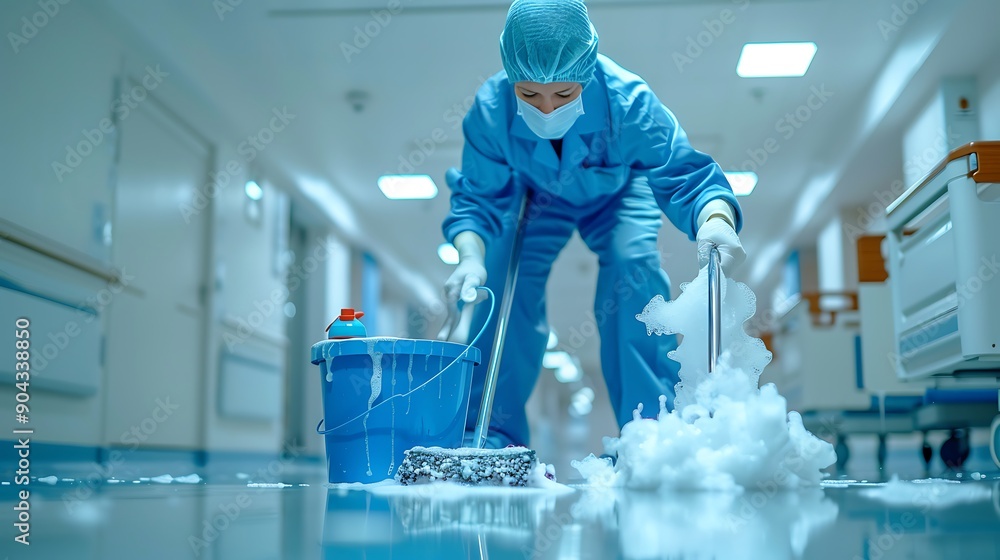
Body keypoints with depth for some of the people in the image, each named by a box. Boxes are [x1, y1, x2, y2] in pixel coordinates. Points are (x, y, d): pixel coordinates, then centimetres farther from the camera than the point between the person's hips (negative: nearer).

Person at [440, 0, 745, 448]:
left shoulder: (629, 101, -40)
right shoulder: (490, 109, -35)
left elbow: (686, 177, -43)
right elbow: (477, 199, -27)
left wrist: (716, 220, -65)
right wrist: (470, 256, -47)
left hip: (618, 194, -1)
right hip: (535, 196, 1)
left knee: (634, 267, -24)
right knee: (503, 288, -13)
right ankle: (489, 440, -1)